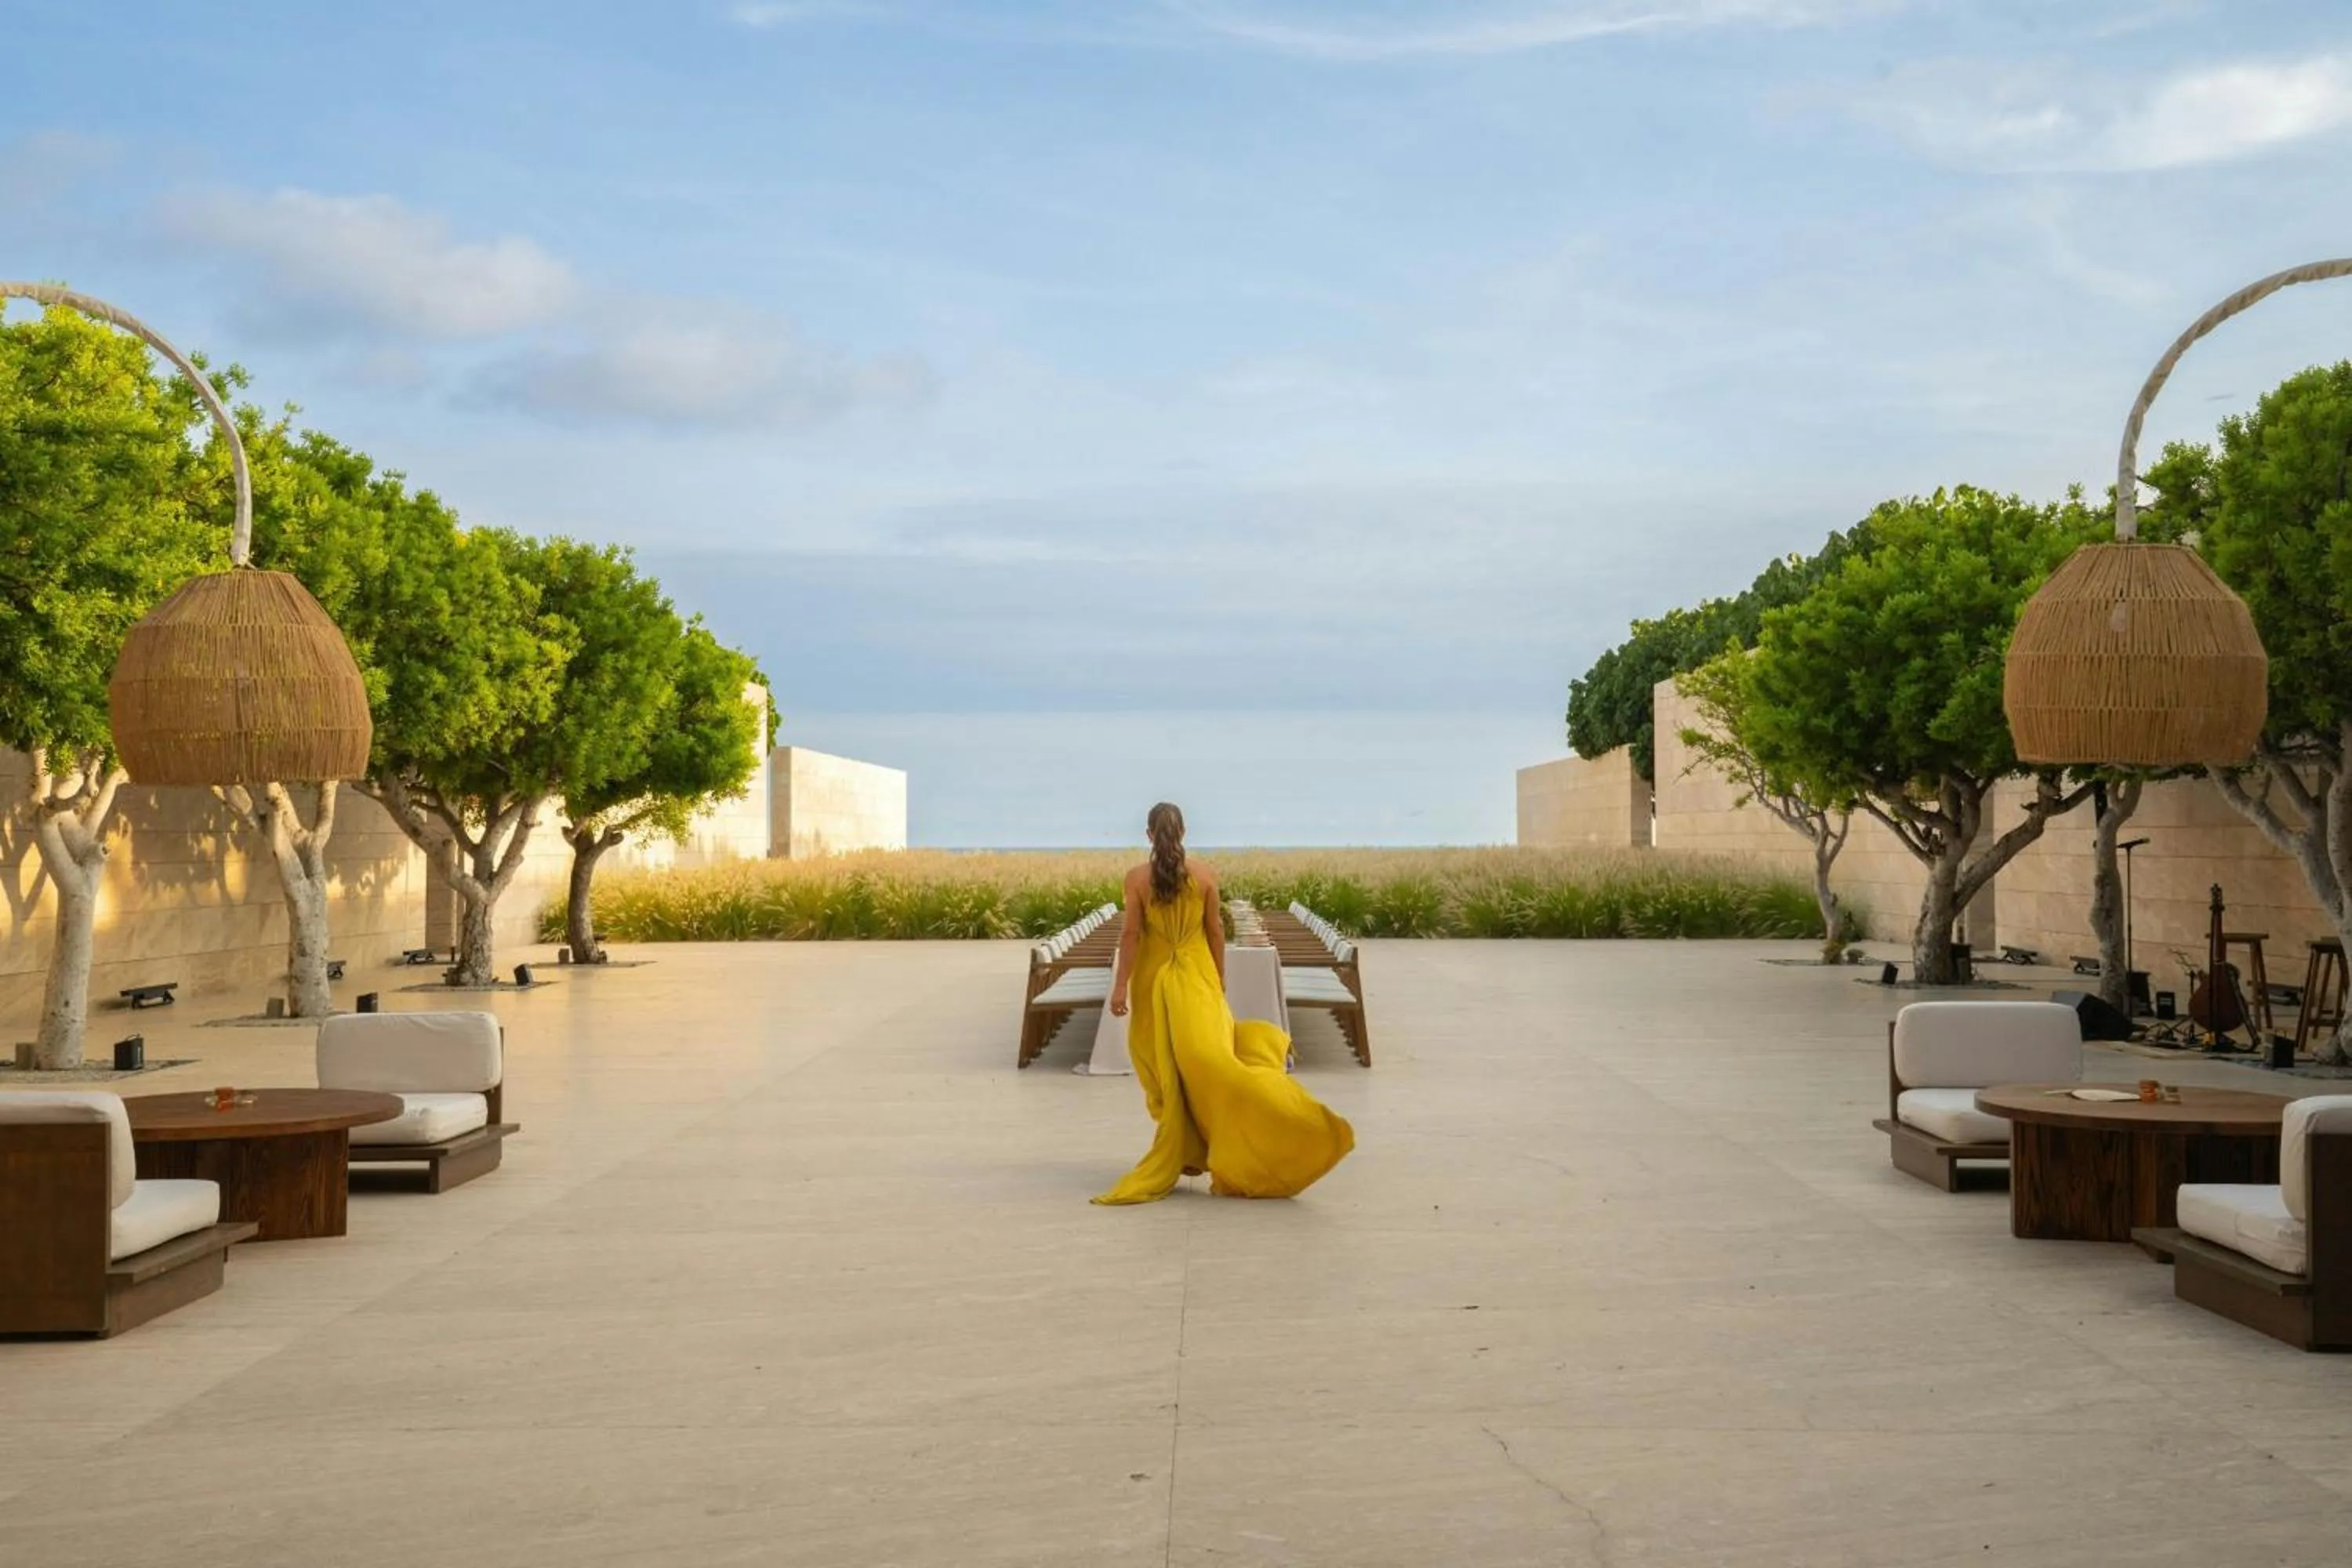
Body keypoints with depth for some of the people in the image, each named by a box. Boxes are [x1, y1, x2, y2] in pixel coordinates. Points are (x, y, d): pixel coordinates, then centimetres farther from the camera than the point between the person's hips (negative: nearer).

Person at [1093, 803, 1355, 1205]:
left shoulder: (1137, 877, -6)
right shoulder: (1204, 874, -2)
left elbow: (1131, 934, -8)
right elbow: (1215, 930, 2)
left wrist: (1120, 985, -5)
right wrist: (1220, 977, 12)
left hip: (1154, 982, 0)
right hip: (1197, 977, 1)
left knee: (1165, 1070, 7)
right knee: (1208, 1054, -3)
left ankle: (1179, 1154, 13)